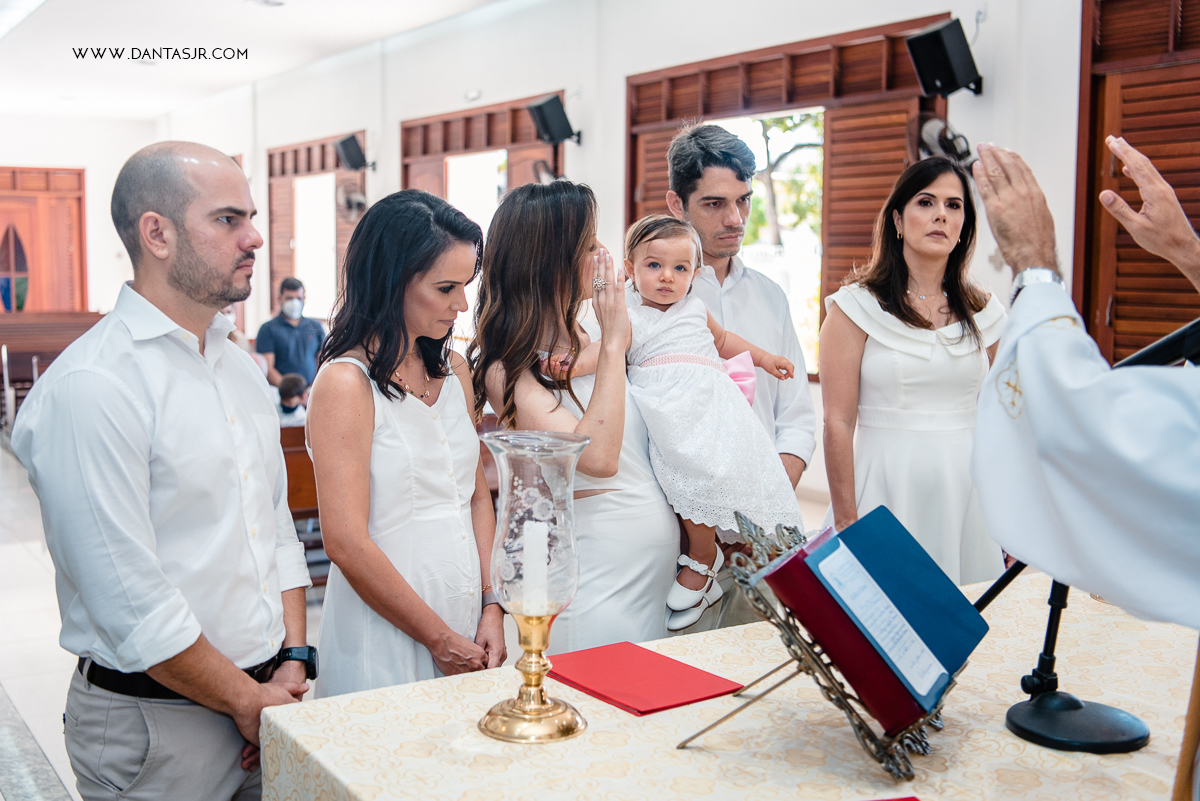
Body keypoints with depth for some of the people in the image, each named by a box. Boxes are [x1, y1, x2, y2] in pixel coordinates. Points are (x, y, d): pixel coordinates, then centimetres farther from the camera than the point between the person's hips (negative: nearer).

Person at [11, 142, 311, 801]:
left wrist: (290, 667, 2)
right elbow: (131, 604, -21)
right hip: (154, 724, -7)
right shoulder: (89, 388, -19)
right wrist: (249, 702, -12)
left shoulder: (239, 367, 8)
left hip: (266, 703, 7)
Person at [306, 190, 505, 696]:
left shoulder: (454, 371, 8)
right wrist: (441, 639, -12)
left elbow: (478, 497, 10)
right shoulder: (345, 384, -14)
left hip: (466, 623, 7)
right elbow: (346, 543, -18)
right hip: (387, 635, -6)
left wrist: (492, 607, -1)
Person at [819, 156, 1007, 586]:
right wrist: (846, 524, -10)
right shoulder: (857, 305, -4)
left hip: (967, 494, 4)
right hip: (886, 488, -3)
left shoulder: (982, 311, 8)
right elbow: (838, 422, -7)